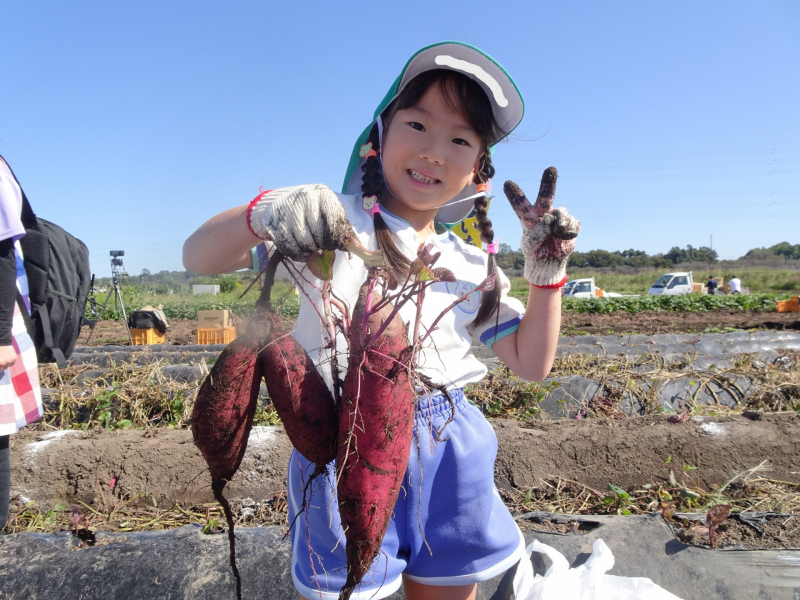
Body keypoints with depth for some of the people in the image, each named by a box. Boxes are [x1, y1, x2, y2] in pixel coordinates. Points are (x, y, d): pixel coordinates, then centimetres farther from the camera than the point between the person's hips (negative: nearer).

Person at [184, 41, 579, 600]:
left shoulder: (473, 266, 7)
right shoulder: (332, 224, -6)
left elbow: (531, 363, 8)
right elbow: (198, 257, -11)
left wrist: (547, 271, -3)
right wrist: (264, 213, -32)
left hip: (451, 450, 5)